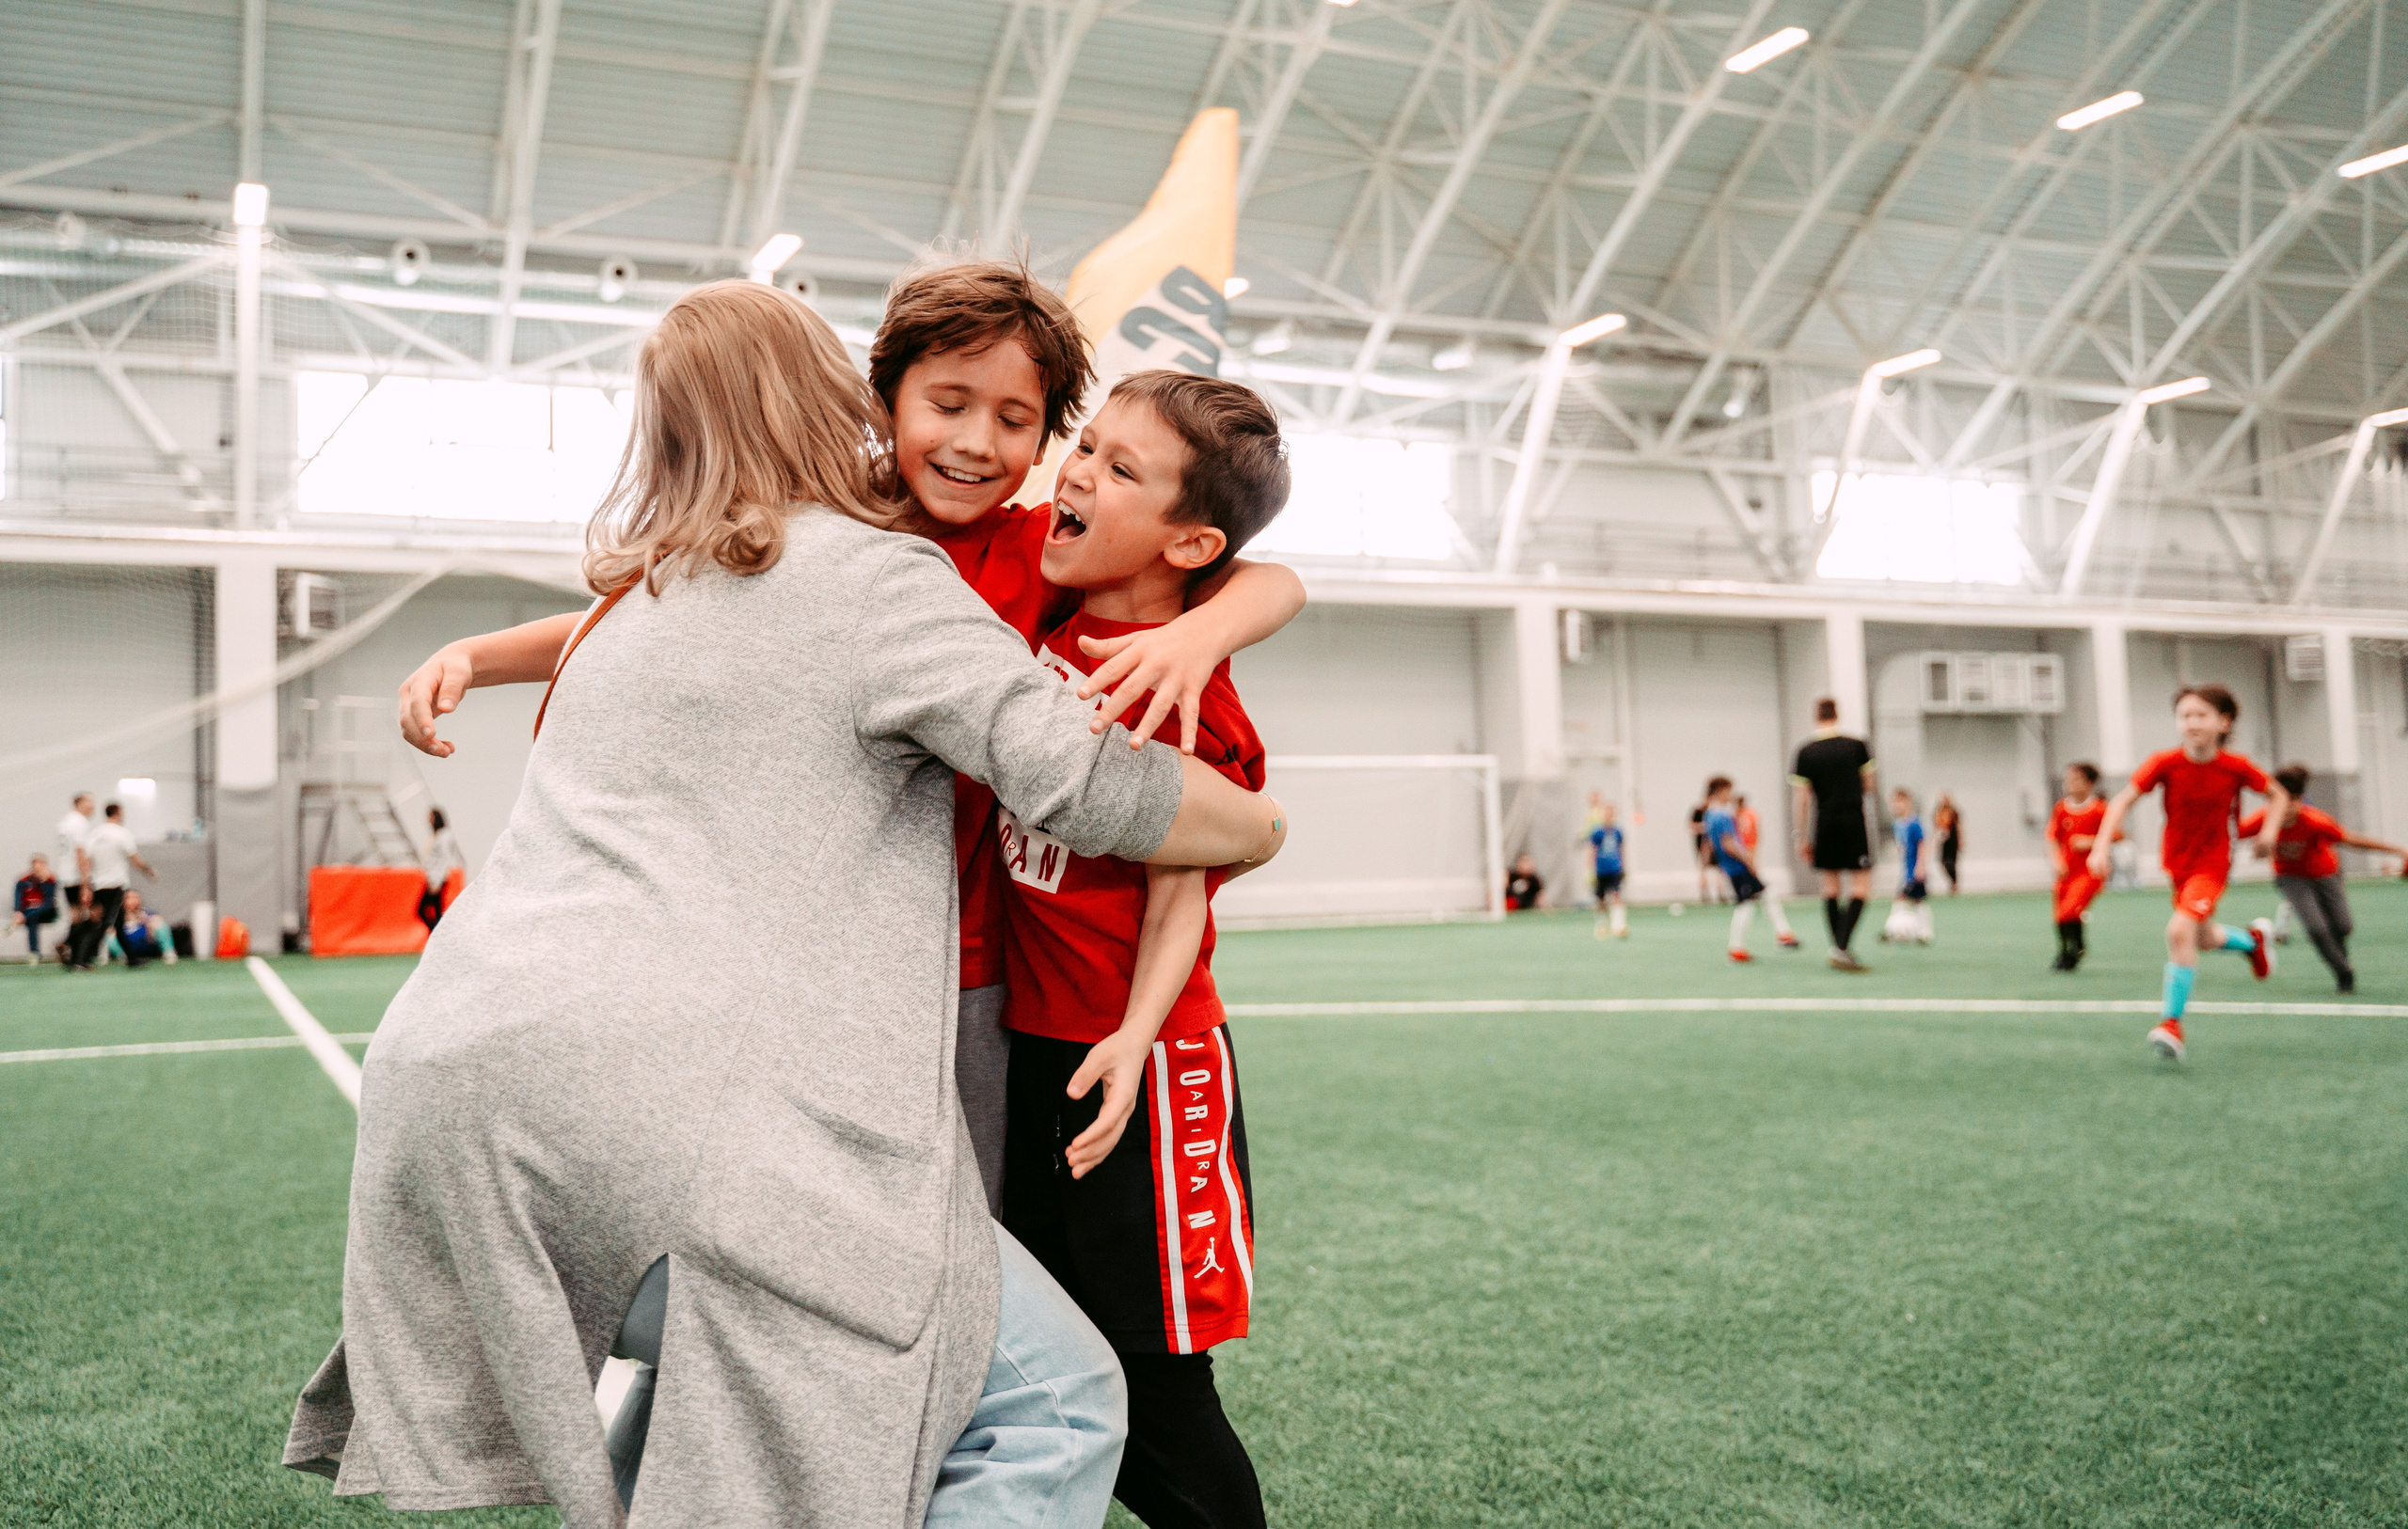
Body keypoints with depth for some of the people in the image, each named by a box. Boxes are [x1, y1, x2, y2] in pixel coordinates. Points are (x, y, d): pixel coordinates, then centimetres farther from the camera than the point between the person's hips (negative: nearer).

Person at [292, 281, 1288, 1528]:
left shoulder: (633, 598, 25)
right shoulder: (875, 576, 0)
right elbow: (1088, 785, -8)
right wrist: (1260, 823, 8)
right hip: (652, 1102, -9)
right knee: (1054, 1405, -7)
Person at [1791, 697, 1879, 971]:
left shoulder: (1805, 753, 0)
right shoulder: (1857, 746, -2)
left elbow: (1802, 799, -1)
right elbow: (1869, 786, 7)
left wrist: (1802, 838, 5)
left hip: (1824, 824, 2)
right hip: (1854, 821, -2)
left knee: (1830, 886, 12)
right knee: (1861, 886, -1)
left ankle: (1839, 949, 16)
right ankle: (1841, 946, -16)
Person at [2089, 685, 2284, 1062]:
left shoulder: (2236, 768, -15)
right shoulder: (2165, 764, -15)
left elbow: (2278, 796, 3)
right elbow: (2122, 801, -19)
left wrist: (2269, 830, -15)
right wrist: (2101, 845, -31)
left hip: (2212, 864, -4)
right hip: (2176, 862, 4)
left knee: (2180, 931, -24)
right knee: (2204, 939, 20)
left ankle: (2172, 1023, -16)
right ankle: (2253, 939, 55)